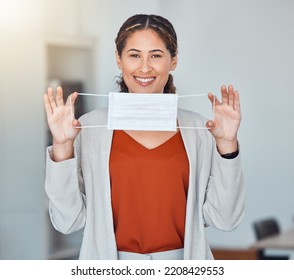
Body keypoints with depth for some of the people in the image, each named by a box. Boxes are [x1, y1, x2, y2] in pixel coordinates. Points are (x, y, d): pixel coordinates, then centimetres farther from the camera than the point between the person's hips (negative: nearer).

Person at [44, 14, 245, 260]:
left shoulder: (199, 129, -3)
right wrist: (62, 147, -17)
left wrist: (226, 144, -14)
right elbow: (68, 220, -8)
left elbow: (224, 218, -7)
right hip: (112, 266, -1)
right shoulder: (90, 127, -6)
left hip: (182, 259, 1)